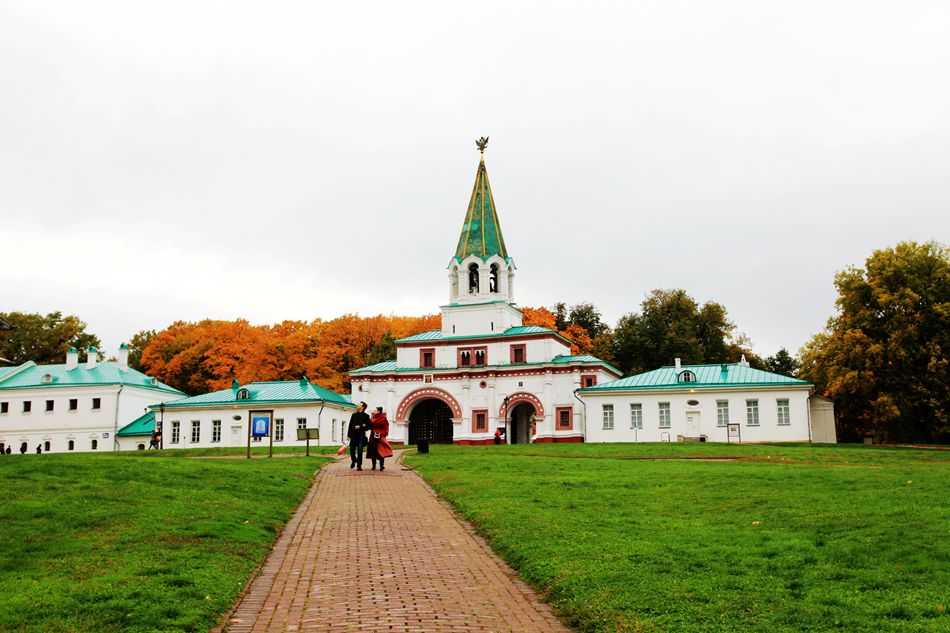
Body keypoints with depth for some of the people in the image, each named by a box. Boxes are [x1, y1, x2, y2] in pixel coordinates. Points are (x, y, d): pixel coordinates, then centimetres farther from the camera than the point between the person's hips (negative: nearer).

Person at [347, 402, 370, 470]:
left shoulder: (366, 416, 3)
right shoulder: (354, 415, 14)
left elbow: (368, 426, -1)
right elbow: (350, 425, 13)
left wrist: (360, 427, -12)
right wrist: (348, 435, 7)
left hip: (361, 436, -3)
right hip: (353, 436, 4)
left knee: (360, 451, -7)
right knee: (352, 450, 4)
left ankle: (359, 465, 0)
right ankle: (353, 461, 30)